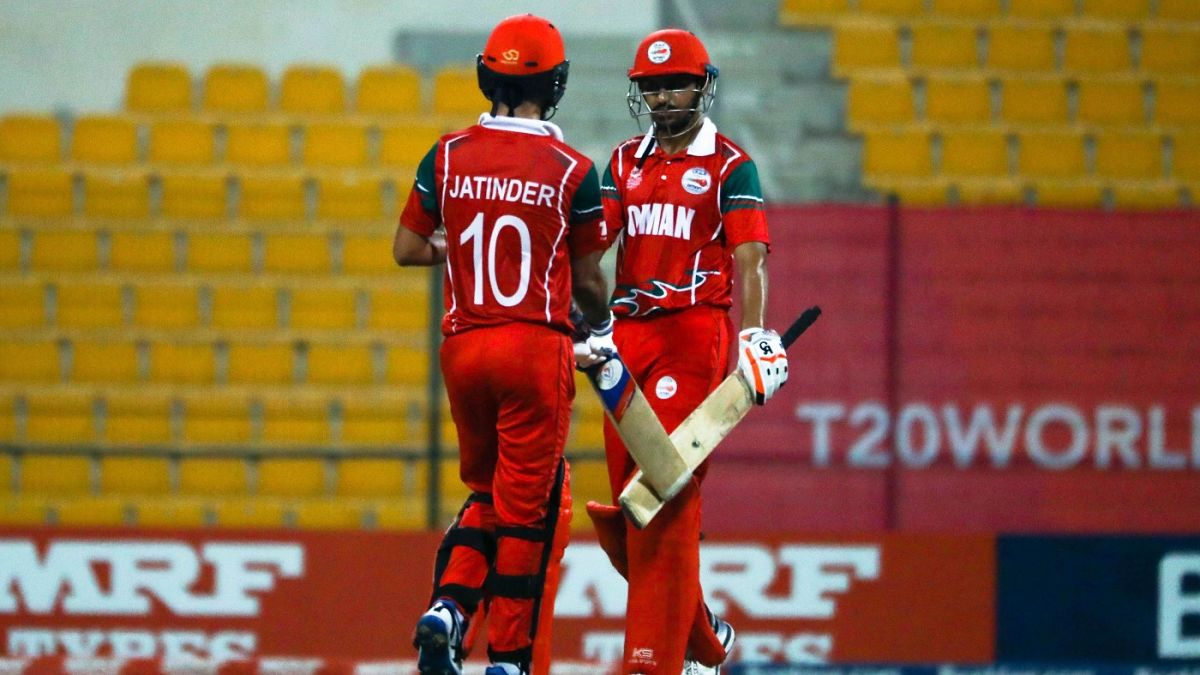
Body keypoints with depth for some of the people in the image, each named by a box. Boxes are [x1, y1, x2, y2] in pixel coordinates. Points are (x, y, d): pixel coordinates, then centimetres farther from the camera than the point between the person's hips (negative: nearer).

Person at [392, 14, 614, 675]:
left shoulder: (449, 156, 1)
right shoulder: (572, 172, -6)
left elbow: (407, 249, 8)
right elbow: (587, 279, 3)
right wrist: (603, 328, 23)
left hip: (462, 343, 4)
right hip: (537, 347, -3)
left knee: (487, 490, 21)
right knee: (528, 508, 4)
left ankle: (448, 605, 0)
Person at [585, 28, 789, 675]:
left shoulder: (730, 166, 0)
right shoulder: (624, 163, 16)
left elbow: (749, 261, -9)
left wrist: (753, 338, -22)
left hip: (693, 331, -6)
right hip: (628, 331, 6)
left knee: (667, 500, -12)